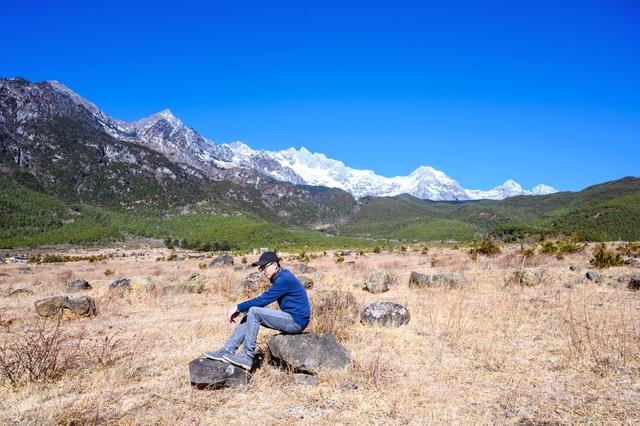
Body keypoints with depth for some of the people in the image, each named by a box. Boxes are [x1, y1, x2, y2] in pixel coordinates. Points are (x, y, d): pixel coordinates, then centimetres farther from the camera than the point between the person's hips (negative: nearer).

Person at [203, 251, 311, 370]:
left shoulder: (284, 279, -18)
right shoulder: (281, 277, 12)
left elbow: (263, 300, -19)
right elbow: (264, 298, 15)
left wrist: (238, 307, -10)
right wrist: (239, 309, 6)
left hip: (297, 321, -10)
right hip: (291, 318, 10)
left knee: (254, 312, -19)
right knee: (250, 316, 5)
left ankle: (247, 357, -15)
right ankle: (227, 351, 2)